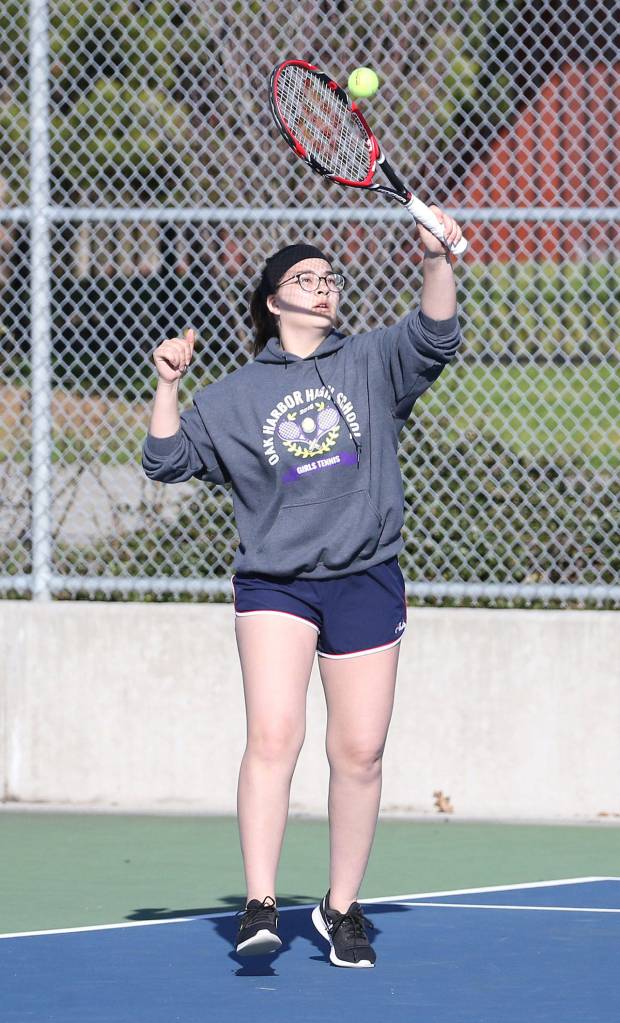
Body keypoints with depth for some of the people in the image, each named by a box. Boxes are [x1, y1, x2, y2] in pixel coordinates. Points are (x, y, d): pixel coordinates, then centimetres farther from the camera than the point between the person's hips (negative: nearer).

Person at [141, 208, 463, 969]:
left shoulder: (371, 364, 9)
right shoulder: (234, 396, 9)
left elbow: (434, 335, -8)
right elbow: (167, 460, 8)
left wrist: (438, 261, -23)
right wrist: (167, 386, -5)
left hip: (365, 583, 1)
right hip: (274, 585, -1)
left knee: (358, 755, 3)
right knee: (272, 736, -18)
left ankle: (342, 909, 18)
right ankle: (260, 907, -21)